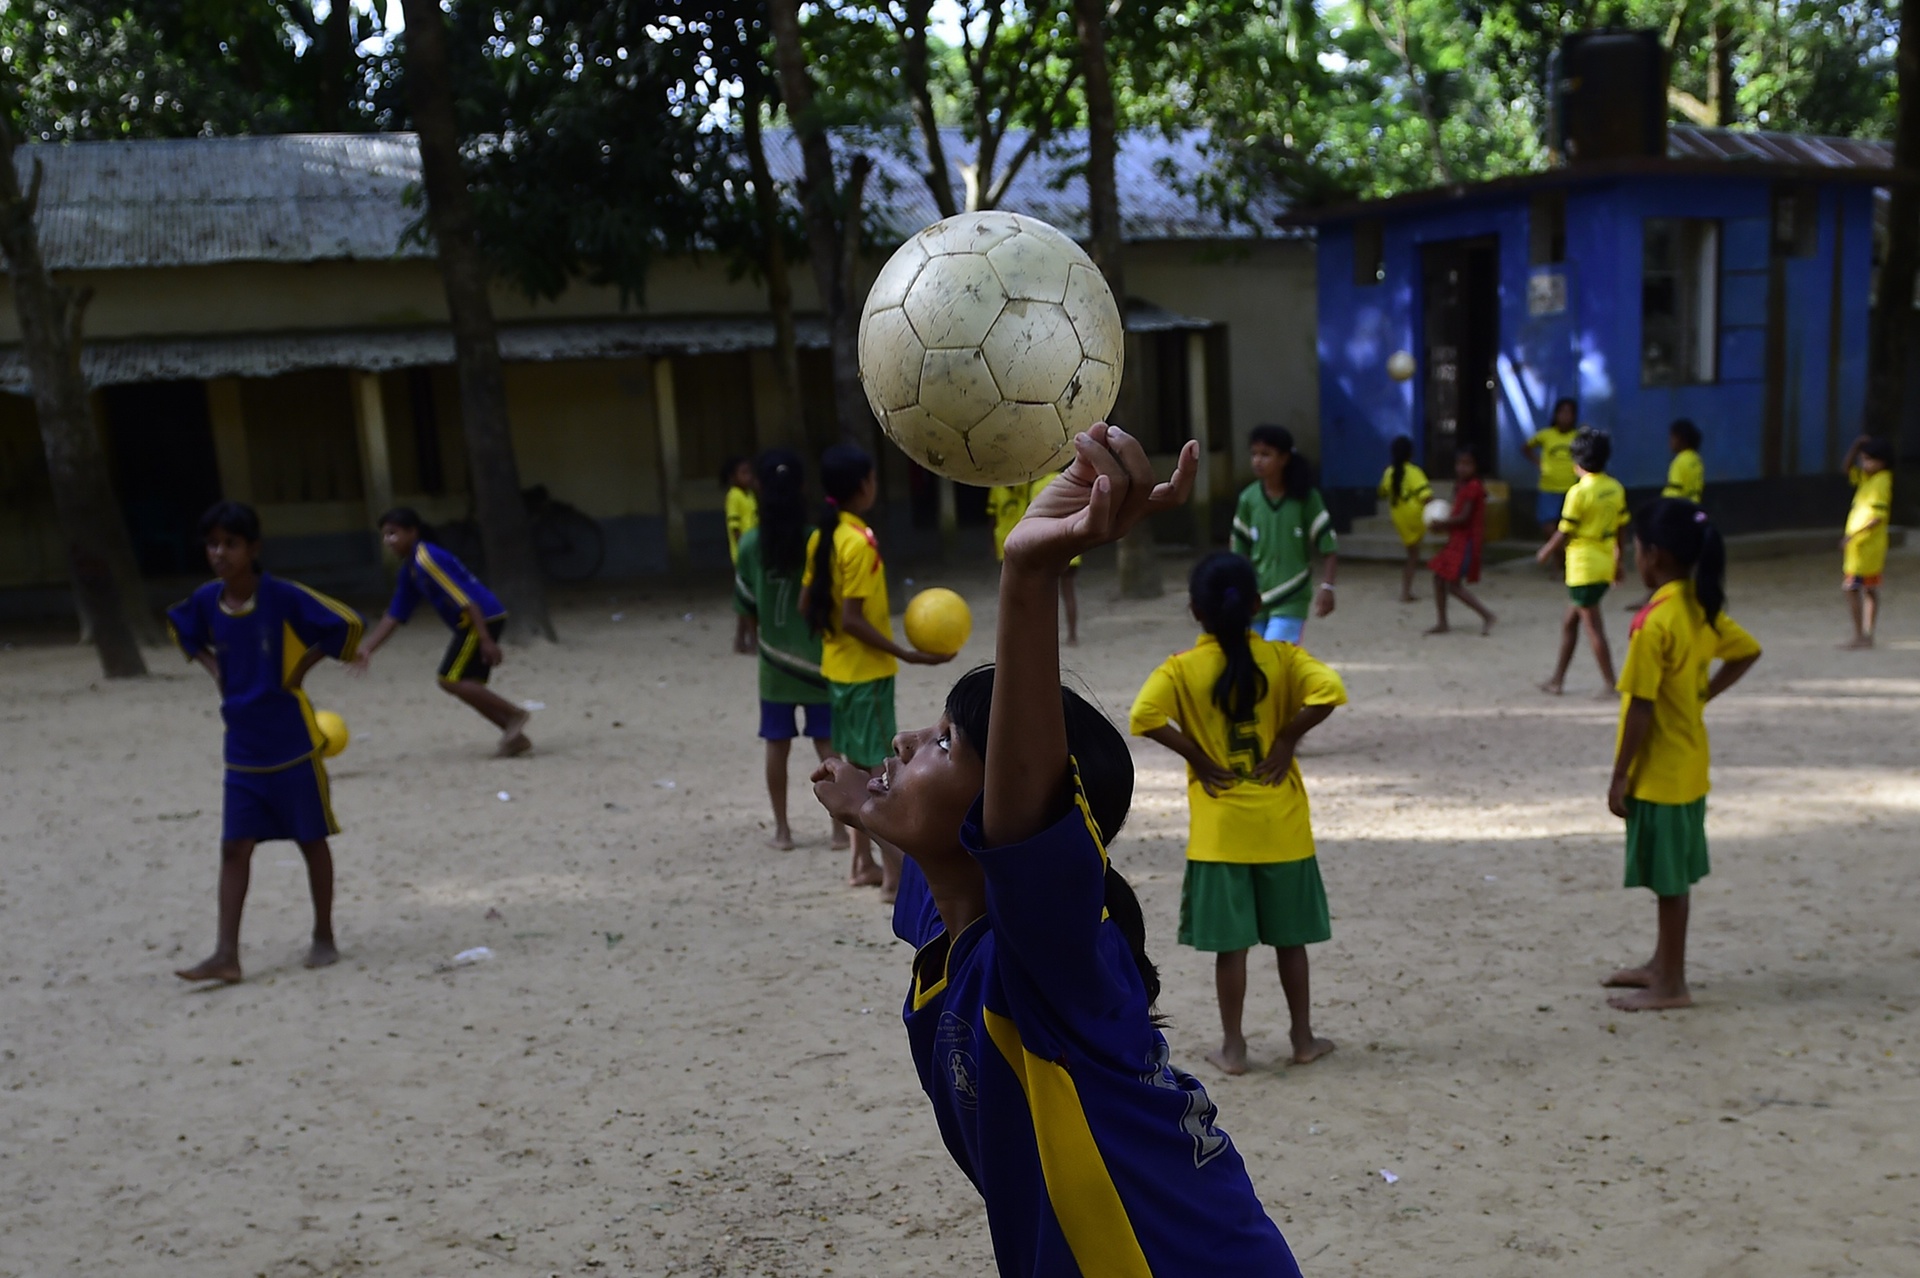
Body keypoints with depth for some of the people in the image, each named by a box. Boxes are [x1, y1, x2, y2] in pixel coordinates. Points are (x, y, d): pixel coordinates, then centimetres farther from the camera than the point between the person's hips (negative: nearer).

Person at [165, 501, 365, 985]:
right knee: (234, 847, 1)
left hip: (292, 744, -4)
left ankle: (324, 938, 21)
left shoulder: (283, 597, -15)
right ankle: (226, 954, 3)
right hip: (242, 749, 4)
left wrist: (301, 667, -10)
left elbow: (347, 624, -13)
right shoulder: (206, 600, -1)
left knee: (312, 840, 8)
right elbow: (179, 626, 22)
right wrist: (213, 667, 7)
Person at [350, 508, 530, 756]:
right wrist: (367, 649, 14)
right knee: (466, 684, 10)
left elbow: (465, 600, -21)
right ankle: (514, 735, 10)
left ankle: (515, 714, -8)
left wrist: (486, 640, -24)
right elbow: (394, 617, 20)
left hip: (484, 618, -10)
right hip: (468, 623, 10)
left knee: (451, 680, -11)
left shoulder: (426, 559, -15)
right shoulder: (409, 571, 15)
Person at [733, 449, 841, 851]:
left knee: (777, 745, 10)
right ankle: (841, 827, 8)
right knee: (827, 744, 5)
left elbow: (747, 607, 0)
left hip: (774, 660, 2)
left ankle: (782, 830, 17)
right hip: (818, 657, -2)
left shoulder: (751, 543, -6)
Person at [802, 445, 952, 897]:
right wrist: (907, 654, -22)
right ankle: (895, 876, 0)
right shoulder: (860, 542, -20)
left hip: (837, 667, 9)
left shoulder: (822, 537, 5)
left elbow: (806, 604, 10)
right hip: (866, 670, -9)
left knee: (857, 764, 16)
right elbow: (852, 619, -23)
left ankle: (862, 863, 24)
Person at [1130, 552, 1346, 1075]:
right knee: (1290, 936, 15)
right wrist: (1287, 739, -9)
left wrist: (1197, 757, -11)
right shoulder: (1280, 656, -4)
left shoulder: (1181, 668, -8)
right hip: (1280, 825, 2)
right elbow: (1328, 690, -20)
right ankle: (1304, 1036, 25)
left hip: (1220, 830, -1)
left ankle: (1233, 1047, 14)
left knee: (1230, 942, 6)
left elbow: (1143, 717, -22)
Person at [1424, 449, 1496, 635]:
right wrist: (1444, 525, -1)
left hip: (1466, 541, -10)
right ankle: (1442, 623, 17)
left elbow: (1464, 517, -20)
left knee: (1454, 585, -11)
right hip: (1456, 539, 10)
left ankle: (1487, 615, -1)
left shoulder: (1473, 486, -16)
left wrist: (1442, 524, -11)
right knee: (1439, 578, 9)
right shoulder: (1460, 486, 13)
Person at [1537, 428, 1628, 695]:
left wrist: (1546, 552, 3)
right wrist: (1620, 559, 21)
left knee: (1593, 626, -1)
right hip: (1605, 565, 8)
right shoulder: (1615, 488, 5)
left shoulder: (1579, 491, -17)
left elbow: (1565, 532, -13)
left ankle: (1610, 683, 1)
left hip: (1584, 566, -8)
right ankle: (1558, 678, 22)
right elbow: (1622, 527, 11)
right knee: (1569, 621, 17)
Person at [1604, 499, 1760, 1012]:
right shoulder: (1704, 608, 3)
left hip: (1660, 772, -9)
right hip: (1687, 764, 9)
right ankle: (1663, 964, 32)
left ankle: (1671, 985, 11)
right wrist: (1705, 693, 10)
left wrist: (1619, 777, -15)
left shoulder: (1655, 622, -23)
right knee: (1673, 872, 19)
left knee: (1669, 876, 1)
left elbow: (1641, 707, -22)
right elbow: (1747, 651, 17)